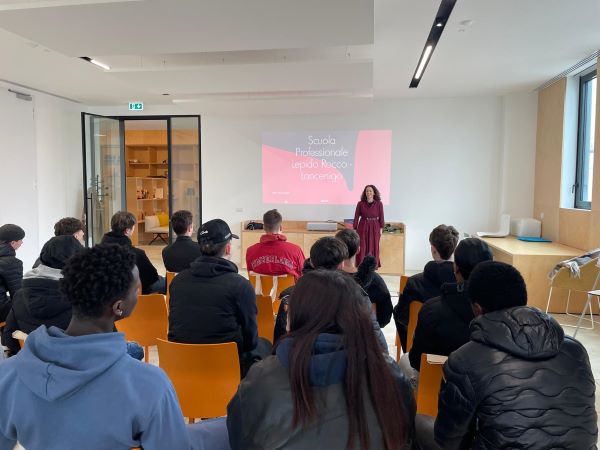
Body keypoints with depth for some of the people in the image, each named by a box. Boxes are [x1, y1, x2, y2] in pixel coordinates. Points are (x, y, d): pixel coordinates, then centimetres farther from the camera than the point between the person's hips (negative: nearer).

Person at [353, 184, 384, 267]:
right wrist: (354, 229, -1)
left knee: (374, 247, 5)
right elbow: (356, 217, 1)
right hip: (363, 227, 0)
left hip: (374, 228, 0)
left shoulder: (379, 204, -2)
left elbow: (381, 217, 2)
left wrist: (381, 228, -1)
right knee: (362, 247, 2)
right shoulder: (360, 204, -2)